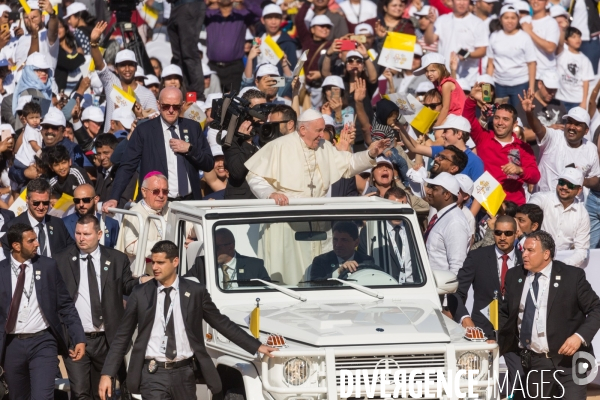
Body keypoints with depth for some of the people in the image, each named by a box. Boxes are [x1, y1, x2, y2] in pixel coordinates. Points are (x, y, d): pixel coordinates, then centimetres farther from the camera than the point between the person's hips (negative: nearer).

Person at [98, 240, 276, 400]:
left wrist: (256, 346, 6)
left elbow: (222, 323, 10)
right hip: (152, 375, -1)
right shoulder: (140, 294, 2)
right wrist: (107, 374, -1)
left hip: (184, 375, 1)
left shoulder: (195, 292, 2)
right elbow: (122, 336, 6)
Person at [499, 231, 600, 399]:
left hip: (568, 360, -4)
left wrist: (580, 336, -20)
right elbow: (505, 314, 17)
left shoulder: (572, 276, -6)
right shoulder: (514, 276, 6)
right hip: (533, 362, 4)